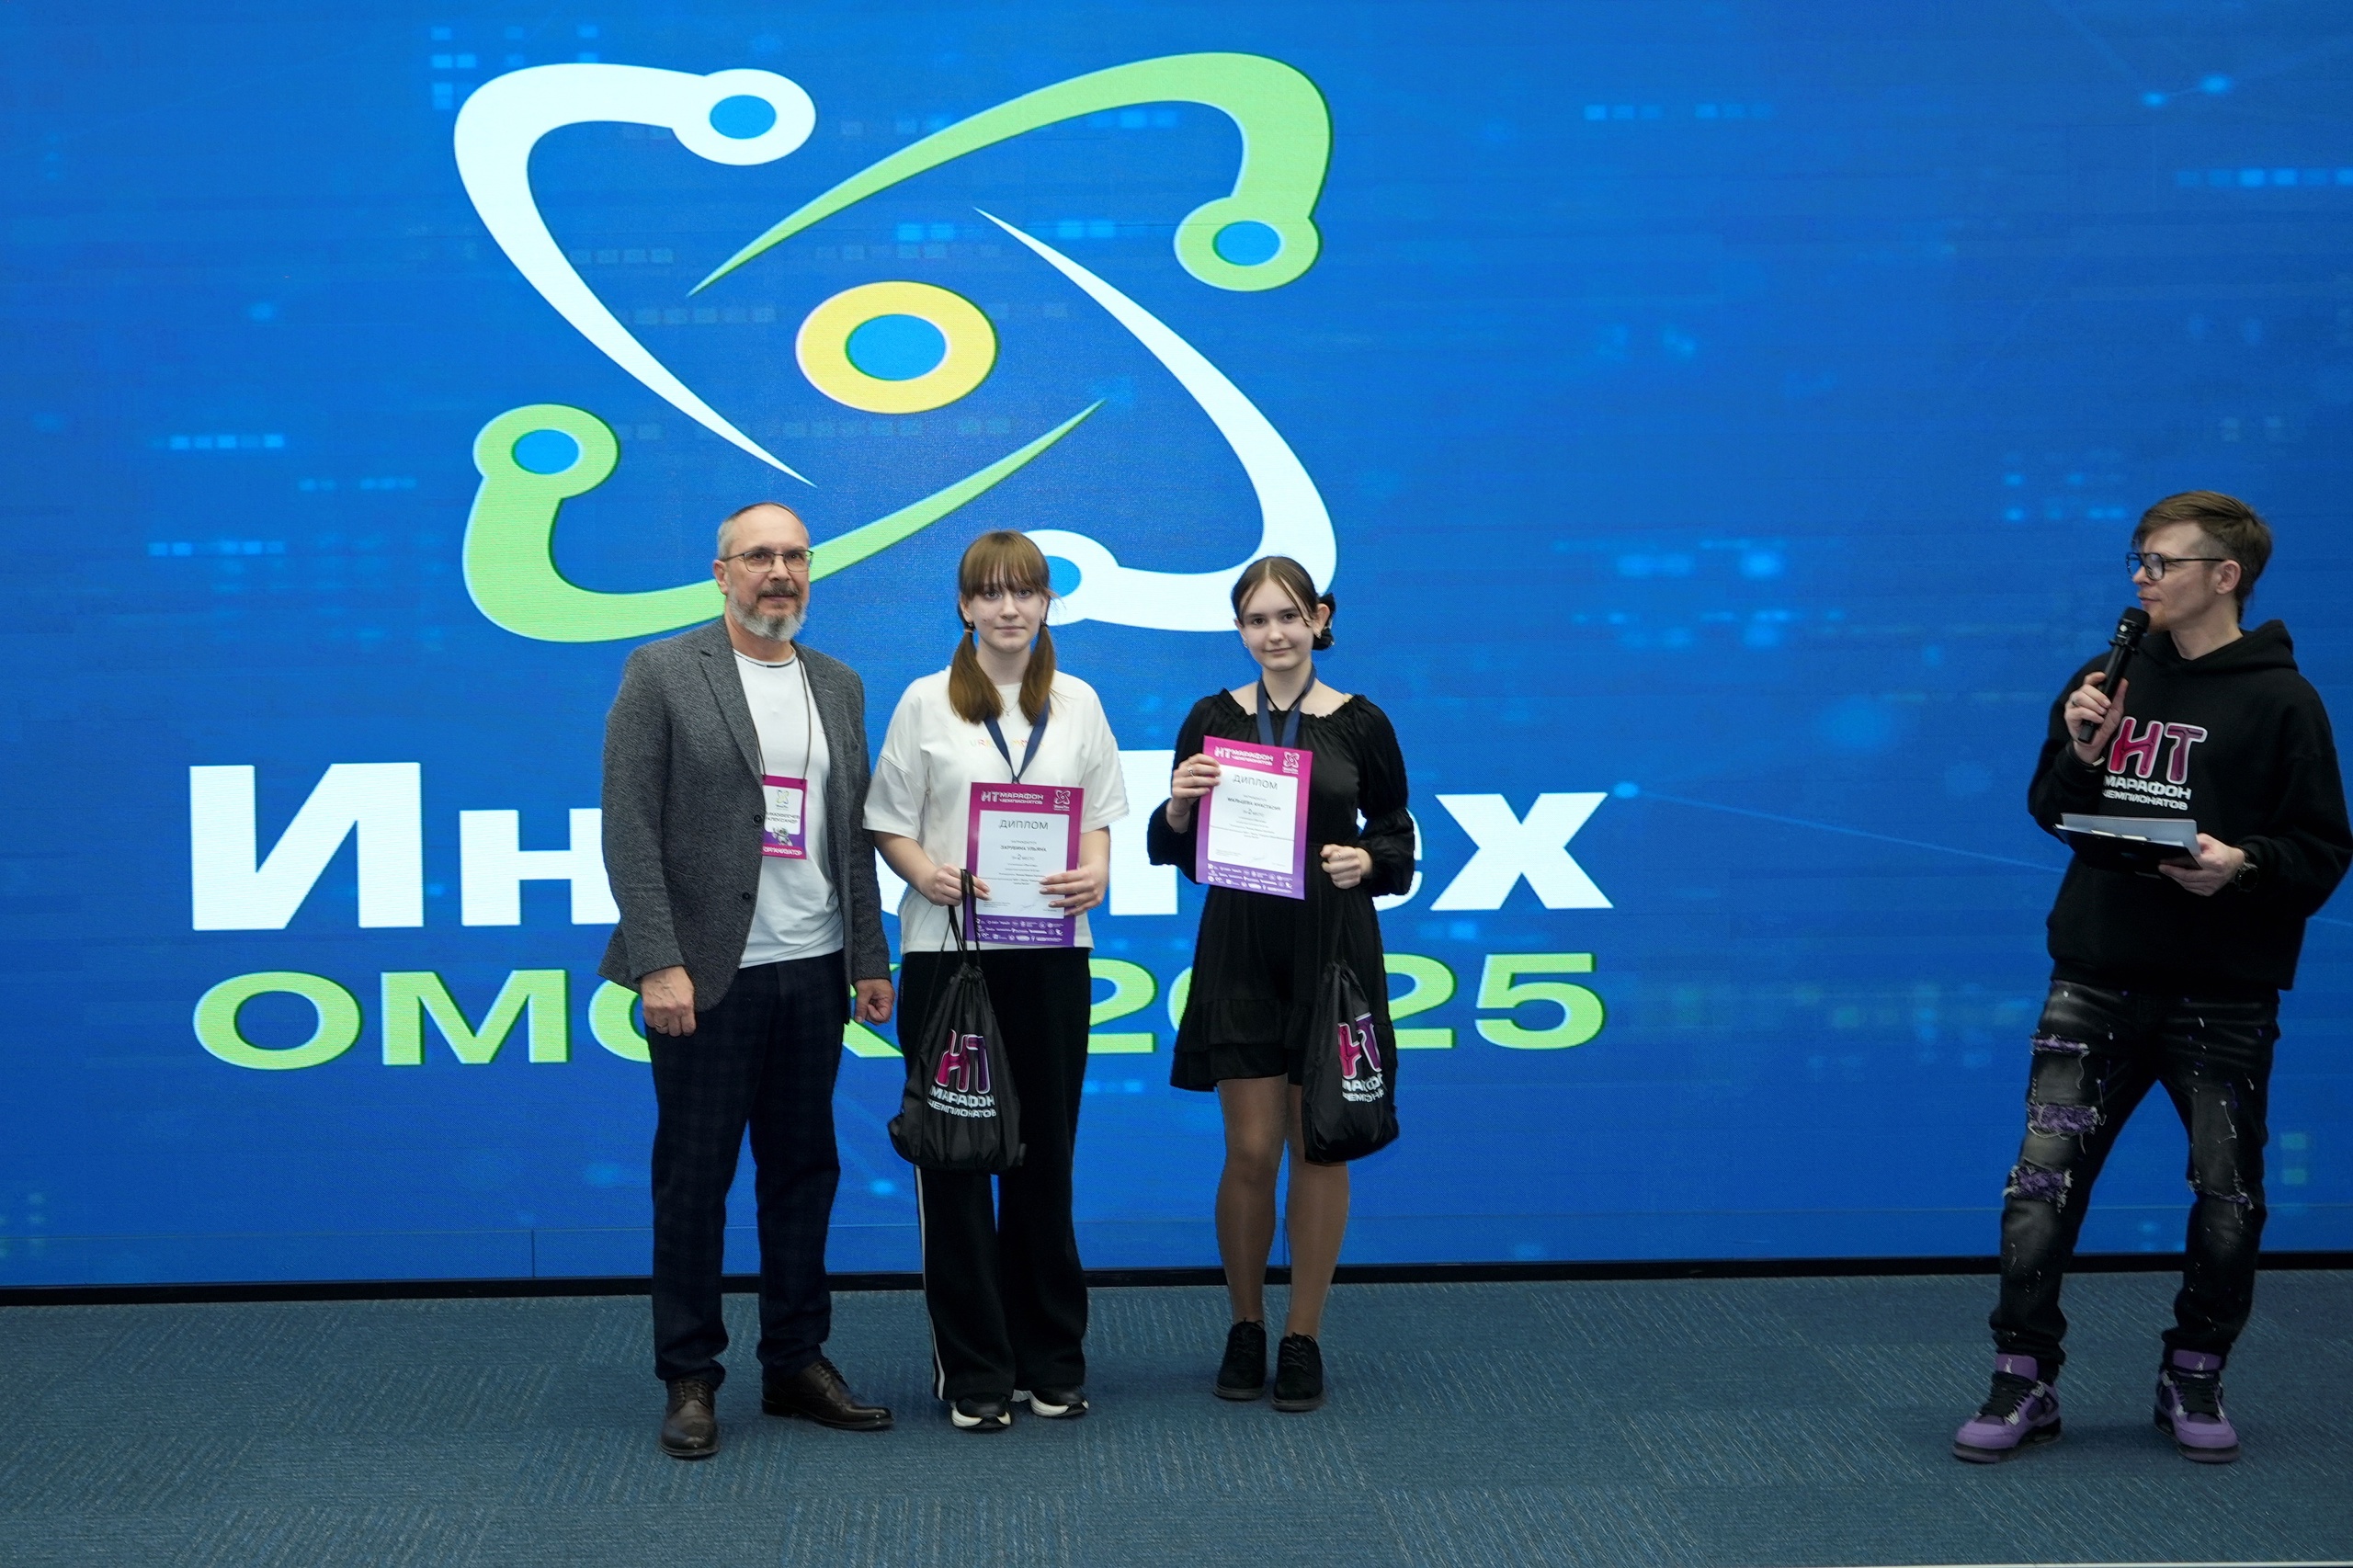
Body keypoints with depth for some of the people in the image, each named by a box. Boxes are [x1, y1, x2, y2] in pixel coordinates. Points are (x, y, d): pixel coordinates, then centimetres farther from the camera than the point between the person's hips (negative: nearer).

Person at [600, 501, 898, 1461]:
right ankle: (690, 1380, 14)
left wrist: (870, 960, 8)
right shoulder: (662, 674, -3)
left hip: (814, 973, 5)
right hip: (708, 975, -5)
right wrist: (659, 963, -16)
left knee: (804, 1173, 11)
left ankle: (797, 1364, 22)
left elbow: (853, 835, 14)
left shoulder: (839, 687, 13)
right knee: (693, 1180, 3)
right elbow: (629, 829, -9)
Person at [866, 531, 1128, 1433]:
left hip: (1050, 953, 2)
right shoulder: (926, 703, 3)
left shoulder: (1077, 703, 10)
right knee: (955, 1156, 0)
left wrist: (1097, 873, -11)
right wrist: (928, 874, -18)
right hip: (947, 950, -2)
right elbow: (889, 825, 2)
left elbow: (1100, 817, 10)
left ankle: (1051, 1360, 18)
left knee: (1045, 1154, 6)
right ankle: (973, 1372, 9)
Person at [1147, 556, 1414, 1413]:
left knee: (1321, 1146, 4)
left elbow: (1398, 836, 7)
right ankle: (1245, 1328, 18)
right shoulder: (1213, 719, 3)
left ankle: (1303, 1336, 15)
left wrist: (1367, 861, -14)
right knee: (1250, 1150, 1)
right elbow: (1173, 851, 6)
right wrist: (1178, 805, -15)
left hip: (1333, 949, 0)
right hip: (1240, 950, 0)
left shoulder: (1362, 725, 1)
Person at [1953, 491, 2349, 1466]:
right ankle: (2024, 1383, 7)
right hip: (2096, 982, 3)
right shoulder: (2110, 678, 9)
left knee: (2228, 1202, 6)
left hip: (2221, 997, -3)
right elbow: (2050, 812, 13)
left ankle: (2194, 1382, 25)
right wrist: (2080, 752, -6)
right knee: (2041, 1185, -3)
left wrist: (2245, 865, -24)